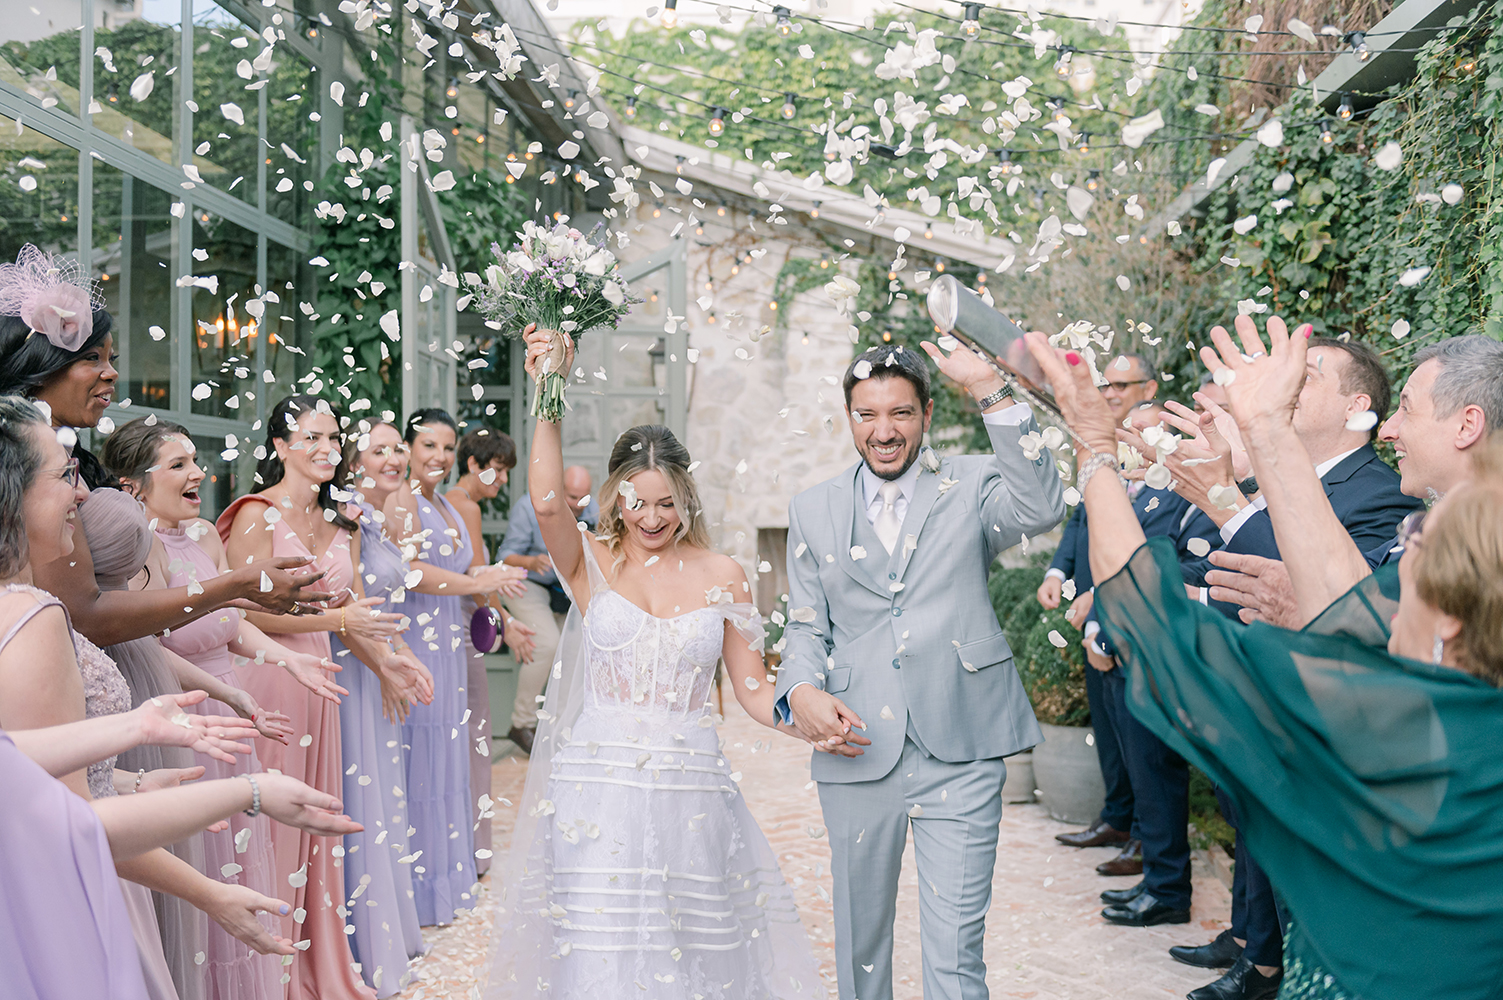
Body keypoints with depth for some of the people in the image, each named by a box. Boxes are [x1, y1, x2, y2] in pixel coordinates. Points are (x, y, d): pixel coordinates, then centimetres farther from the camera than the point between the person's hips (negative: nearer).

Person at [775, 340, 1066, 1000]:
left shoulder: (971, 487, 2)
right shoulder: (813, 511, 10)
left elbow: (1041, 509, -18)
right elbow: (806, 625, 11)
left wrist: (990, 391, -23)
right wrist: (802, 690, -10)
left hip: (959, 754, -2)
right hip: (856, 749, 3)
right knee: (859, 941, 17)